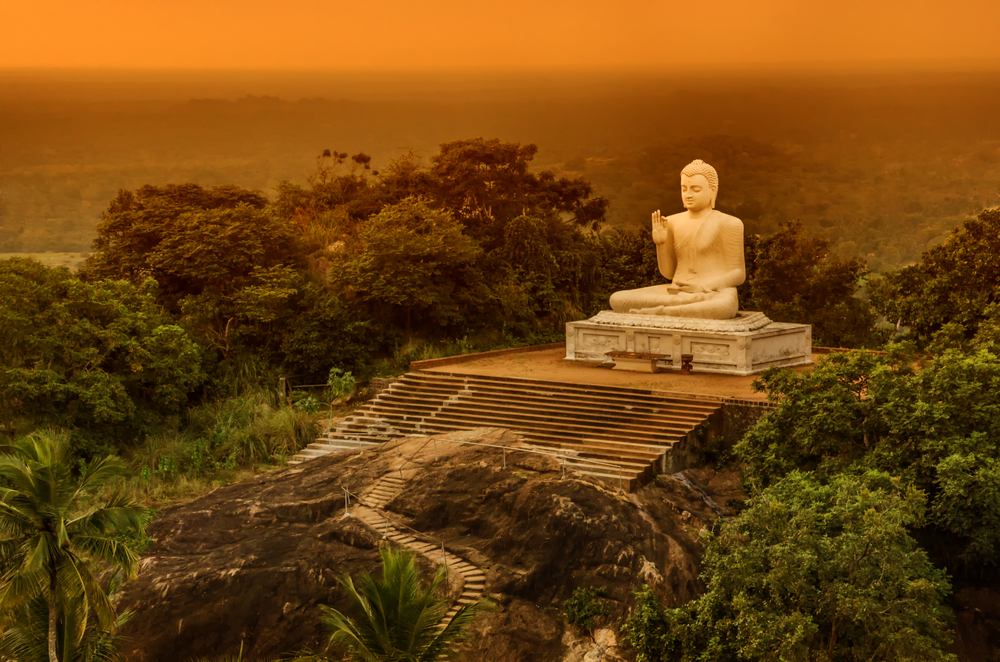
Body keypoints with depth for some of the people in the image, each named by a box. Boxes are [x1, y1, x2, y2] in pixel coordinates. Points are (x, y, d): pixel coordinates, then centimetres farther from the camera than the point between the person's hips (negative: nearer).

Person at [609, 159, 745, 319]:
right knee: (617, 299, -16)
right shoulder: (673, 223, 13)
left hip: (716, 293, -4)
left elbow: (738, 274, -2)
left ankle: (658, 311, -31)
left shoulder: (727, 223, 0)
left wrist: (703, 288, -17)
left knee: (725, 306, -44)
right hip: (677, 292, 4)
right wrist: (660, 243, -2)